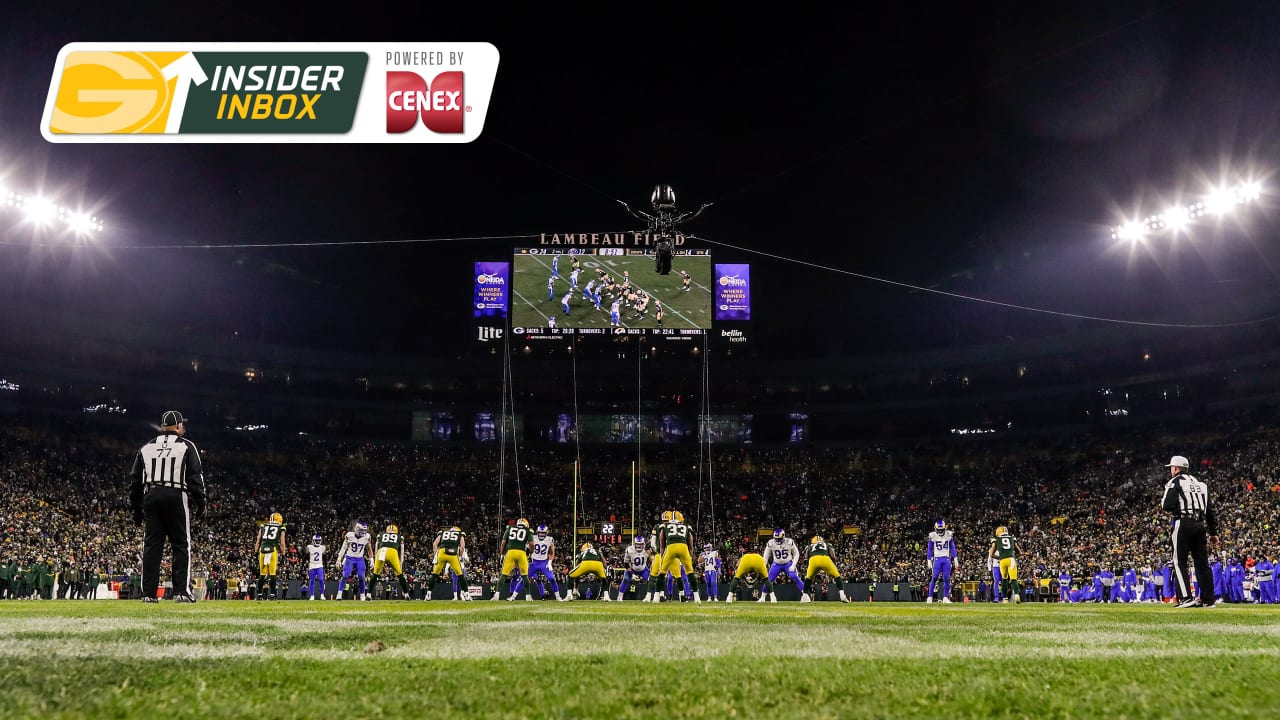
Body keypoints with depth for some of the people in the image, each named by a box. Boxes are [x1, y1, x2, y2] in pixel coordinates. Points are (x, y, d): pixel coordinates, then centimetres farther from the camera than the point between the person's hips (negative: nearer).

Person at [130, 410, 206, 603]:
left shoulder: (146, 448, 16)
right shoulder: (186, 446, 4)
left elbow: (135, 480, 15)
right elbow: (196, 478, -3)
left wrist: (136, 508, 19)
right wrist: (200, 504, 0)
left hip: (150, 498, 4)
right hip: (176, 497, -4)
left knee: (151, 546, 4)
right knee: (181, 545, 0)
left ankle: (149, 593, 2)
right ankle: (181, 591, -7)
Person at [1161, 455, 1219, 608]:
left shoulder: (1175, 482, 0)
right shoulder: (1200, 483, 21)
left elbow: (1168, 506, -12)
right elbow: (1211, 510, 18)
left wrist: (1163, 503, 12)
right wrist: (1213, 532, 19)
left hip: (1183, 524, -6)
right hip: (1201, 526, 6)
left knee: (1179, 561, -3)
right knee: (1202, 562, 8)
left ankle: (1186, 598, -12)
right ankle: (1207, 599, 8)